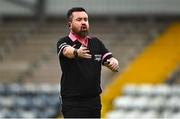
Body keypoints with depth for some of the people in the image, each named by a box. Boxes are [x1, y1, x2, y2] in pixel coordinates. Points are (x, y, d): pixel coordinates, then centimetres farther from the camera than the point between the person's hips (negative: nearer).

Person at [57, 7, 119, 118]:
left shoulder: (96, 42, 11)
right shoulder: (64, 42, -6)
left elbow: (109, 59, 5)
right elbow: (67, 51, -28)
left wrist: (114, 63, -21)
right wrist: (76, 52, -52)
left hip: (94, 101, 6)